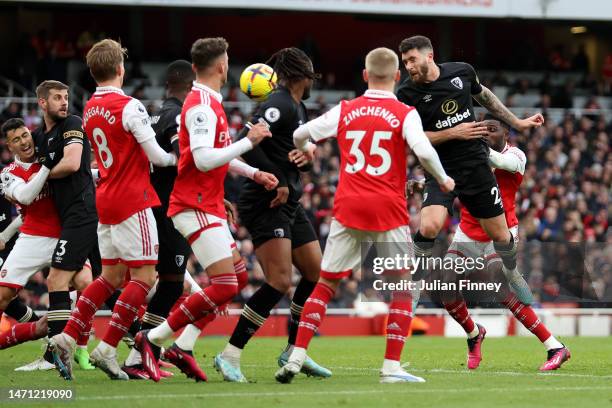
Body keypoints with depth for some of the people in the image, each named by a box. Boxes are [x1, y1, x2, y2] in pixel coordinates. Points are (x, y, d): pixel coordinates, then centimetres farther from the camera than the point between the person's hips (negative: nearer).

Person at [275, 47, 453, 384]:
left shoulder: (345, 111, 7)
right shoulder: (405, 114, -2)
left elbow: (299, 135, 9)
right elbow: (424, 151, -17)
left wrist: (304, 149, 33)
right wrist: (443, 180, 1)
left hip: (347, 206, 3)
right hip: (388, 209, -3)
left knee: (325, 283, 10)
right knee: (402, 287, 8)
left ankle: (296, 357, 1)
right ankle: (391, 366, -1)